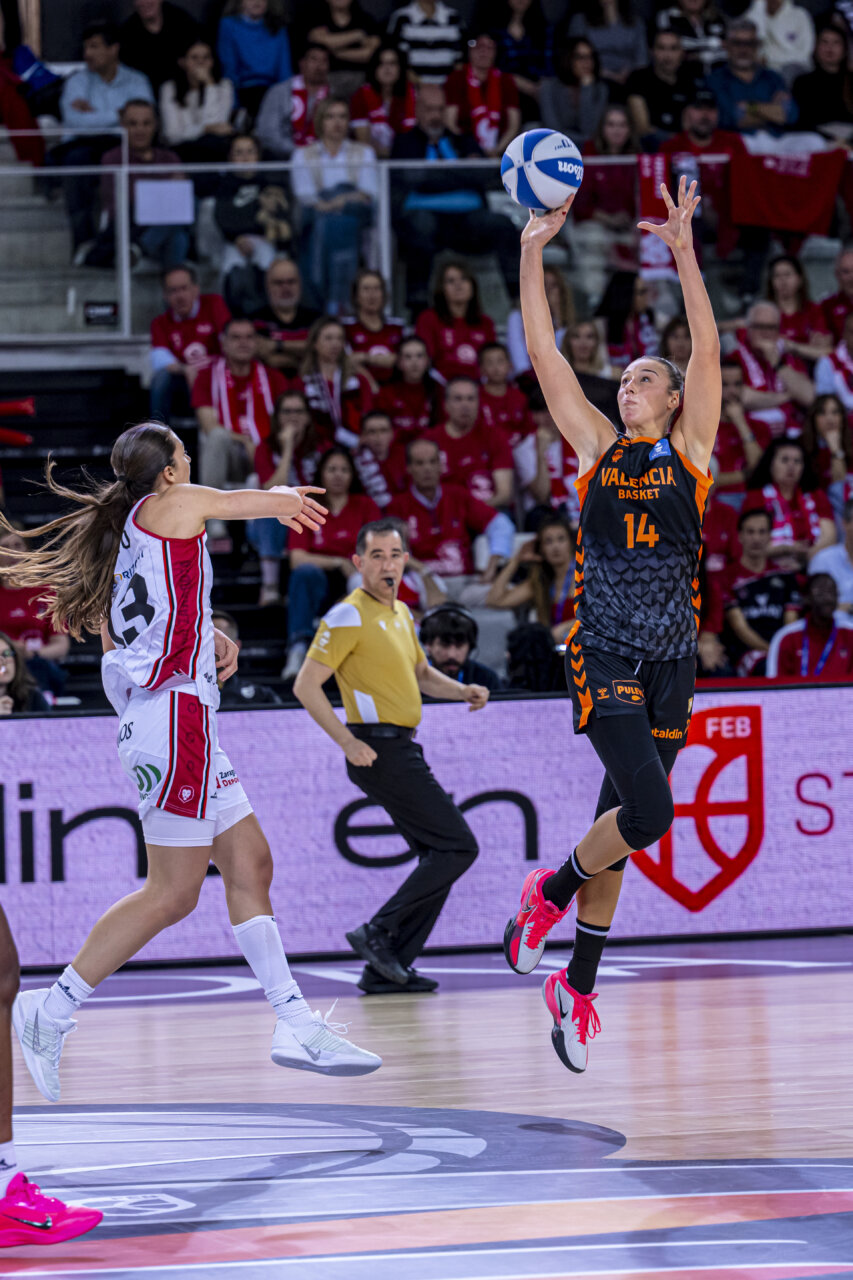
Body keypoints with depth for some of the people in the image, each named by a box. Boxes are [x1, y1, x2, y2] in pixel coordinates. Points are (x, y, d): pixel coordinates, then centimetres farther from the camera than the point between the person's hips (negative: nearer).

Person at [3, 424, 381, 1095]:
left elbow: (115, 636, 24)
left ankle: (297, 1026, 7)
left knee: (250, 863, 8)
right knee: (173, 892, -9)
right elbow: (286, 500, 5)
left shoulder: (121, 532, 17)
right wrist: (289, 499, 29)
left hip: (150, 710, 10)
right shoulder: (176, 503, -6)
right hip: (174, 708, -10)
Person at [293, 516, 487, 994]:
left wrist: (461, 690, 11)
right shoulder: (350, 616, -11)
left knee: (441, 856, 9)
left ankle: (387, 968, 8)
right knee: (458, 847, -12)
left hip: (404, 751, 9)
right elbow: (307, 685, -14)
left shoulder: (402, 614, 16)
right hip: (380, 750, -9)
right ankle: (379, 933, -10)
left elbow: (420, 672, 32)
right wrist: (348, 742, -21)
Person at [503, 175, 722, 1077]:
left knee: (623, 822, 8)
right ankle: (551, 890, 9)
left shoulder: (691, 451, 7)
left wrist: (684, 252, -14)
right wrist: (532, 254, -5)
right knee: (648, 812, -19)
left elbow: (707, 348, -4)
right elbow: (543, 354, 2)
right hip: (604, 660, -2)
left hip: (671, 664, 2)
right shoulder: (596, 448, 7)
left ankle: (578, 987, 18)